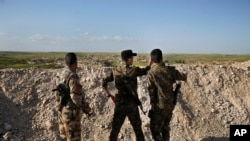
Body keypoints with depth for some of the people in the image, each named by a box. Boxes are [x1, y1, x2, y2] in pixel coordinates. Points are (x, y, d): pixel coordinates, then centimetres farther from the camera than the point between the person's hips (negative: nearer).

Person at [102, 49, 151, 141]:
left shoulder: (115, 71, 1)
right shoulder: (133, 70, -11)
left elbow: (104, 83, 4)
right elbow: (146, 70, 4)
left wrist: (108, 94, 14)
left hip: (119, 105, 3)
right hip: (131, 105, -3)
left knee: (115, 129, 11)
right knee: (138, 130, 11)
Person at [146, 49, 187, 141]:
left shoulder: (151, 73, -13)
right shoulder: (170, 70, -3)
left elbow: (151, 92, -10)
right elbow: (184, 77, 12)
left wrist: (152, 106, 0)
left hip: (159, 106, -5)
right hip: (170, 104, 5)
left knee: (155, 129, 7)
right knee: (165, 127, 22)